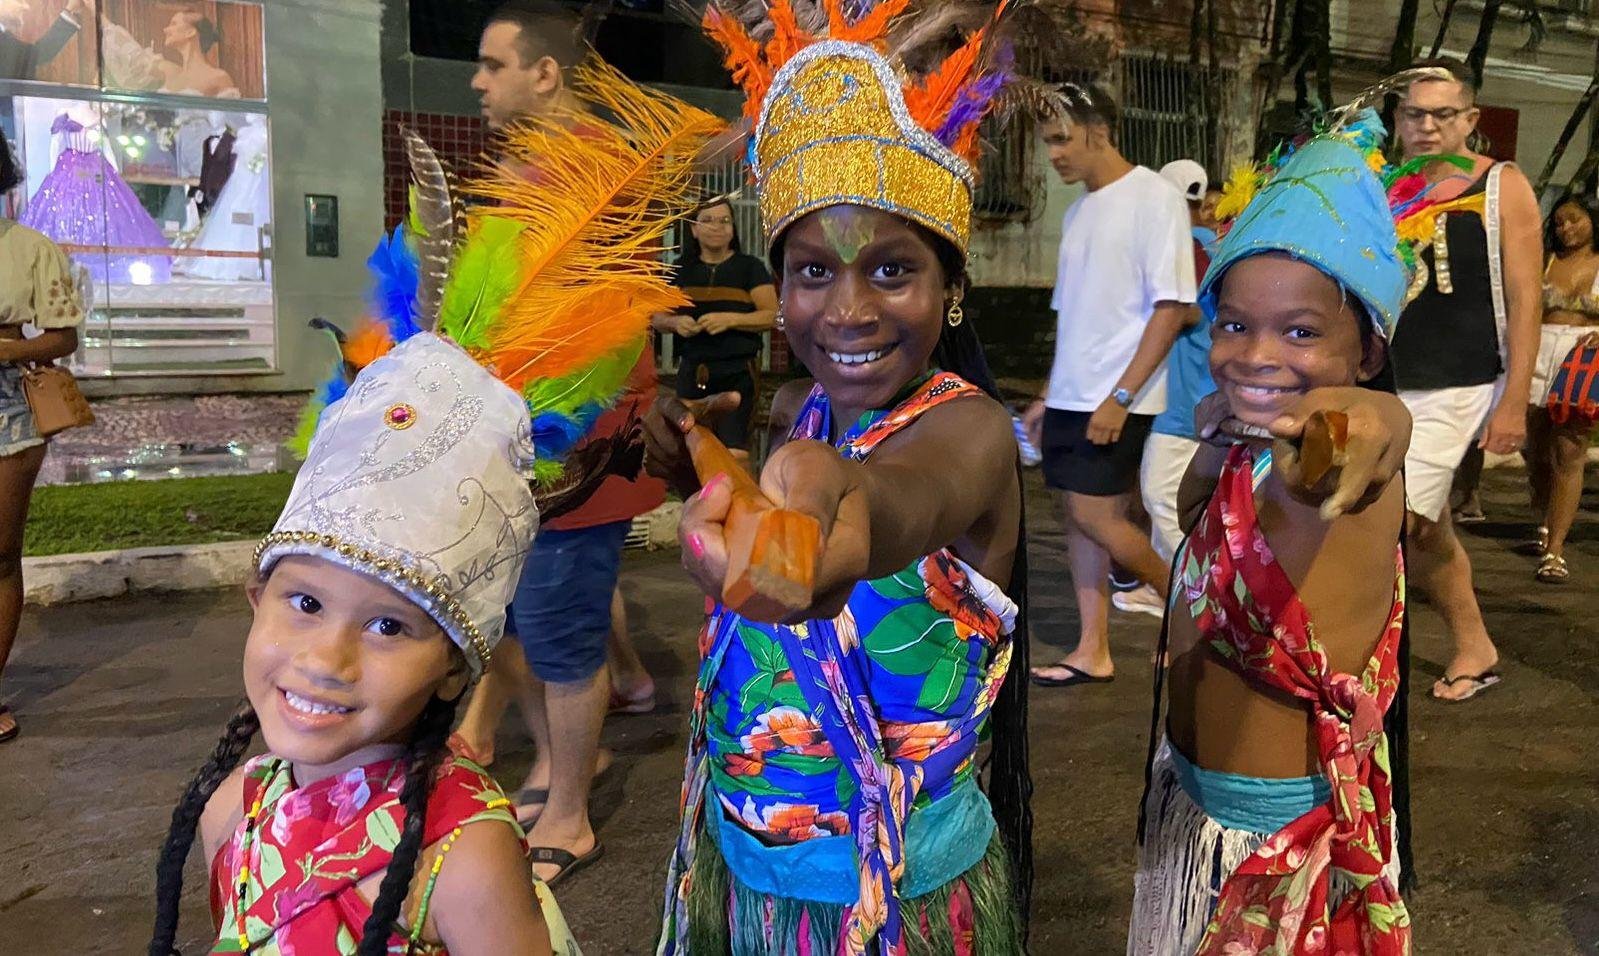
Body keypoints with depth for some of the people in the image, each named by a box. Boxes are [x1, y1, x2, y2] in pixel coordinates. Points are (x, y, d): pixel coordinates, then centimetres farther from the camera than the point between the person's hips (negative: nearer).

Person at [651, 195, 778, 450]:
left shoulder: (750, 267, 3)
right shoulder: (681, 269, 12)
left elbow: (771, 315, -5)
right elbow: (658, 319, 14)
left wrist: (730, 319, -19)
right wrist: (675, 322, -9)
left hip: (738, 373, -3)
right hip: (692, 372, 3)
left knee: (732, 445, -11)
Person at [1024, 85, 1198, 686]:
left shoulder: (1153, 197, -10)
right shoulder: (1080, 210, 14)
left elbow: (1172, 308, -15)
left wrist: (1120, 396, -19)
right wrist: (1049, 397, 16)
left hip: (1118, 400, -8)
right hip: (1071, 396, 8)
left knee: (1096, 517, -9)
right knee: (1079, 515, 7)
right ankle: (1093, 652, 15)